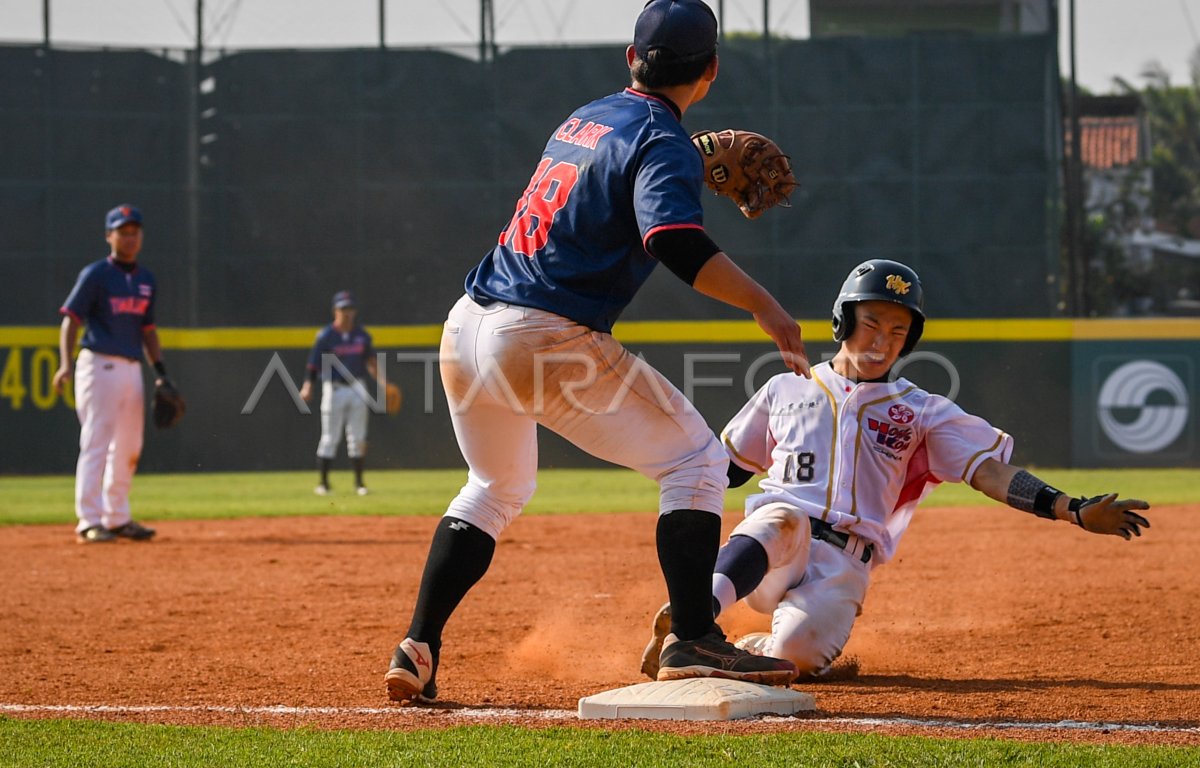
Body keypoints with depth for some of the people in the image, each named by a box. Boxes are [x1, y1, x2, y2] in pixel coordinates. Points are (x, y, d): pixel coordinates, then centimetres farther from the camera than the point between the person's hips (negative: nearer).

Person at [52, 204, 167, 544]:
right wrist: (66, 363, -23)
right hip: (99, 365, -7)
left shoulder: (146, 280, 15)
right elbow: (71, 319, -10)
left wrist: (161, 371, 16)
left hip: (132, 369, 7)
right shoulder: (95, 274, -5)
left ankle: (117, 518, 21)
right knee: (96, 443, -10)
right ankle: (89, 522, -11)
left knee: (128, 449, 11)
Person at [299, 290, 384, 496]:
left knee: (358, 438, 4)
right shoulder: (325, 336, -8)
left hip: (357, 388, 4)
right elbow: (314, 364, -9)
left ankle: (358, 482, 11)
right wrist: (307, 388, -22)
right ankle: (323, 482, 6)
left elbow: (370, 362, 13)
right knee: (330, 438, -2)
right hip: (334, 388, -4)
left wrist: (380, 381, 0)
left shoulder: (362, 335, 6)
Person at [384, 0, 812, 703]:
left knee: (496, 488, 28)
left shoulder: (584, 119, 18)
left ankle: (417, 652, 15)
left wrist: (698, 164, 37)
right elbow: (676, 241, -23)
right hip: (546, 339, -8)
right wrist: (762, 304, -24)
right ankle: (693, 641, -5)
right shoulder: (664, 142, -6)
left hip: (467, 329, 8)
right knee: (696, 459, 5)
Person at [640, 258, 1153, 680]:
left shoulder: (922, 412, 18)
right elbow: (727, 466, 26)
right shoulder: (787, 390, 21)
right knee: (783, 518, -38)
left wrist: (1074, 511, -7)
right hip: (768, 548, 0)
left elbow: (992, 474, 7)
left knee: (795, 655, -32)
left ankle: (737, 651, 0)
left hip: (843, 566, 0)